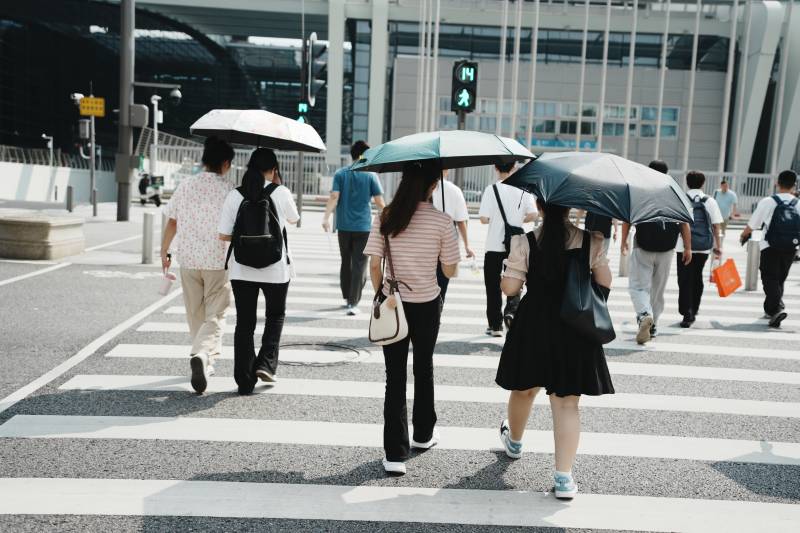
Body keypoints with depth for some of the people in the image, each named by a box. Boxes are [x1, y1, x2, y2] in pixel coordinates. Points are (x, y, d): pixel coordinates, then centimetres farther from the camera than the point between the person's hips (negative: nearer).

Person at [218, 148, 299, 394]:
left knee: (244, 323, 9)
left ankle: (245, 380, 12)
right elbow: (294, 219, 12)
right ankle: (266, 363, 9)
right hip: (275, 268, -1)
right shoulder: (281, 193, -8)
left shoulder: (235, 195, -4)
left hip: (242, 270, 1)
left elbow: (223, 235, -4)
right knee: (276, 315, 22)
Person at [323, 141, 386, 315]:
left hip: (344, 225, 3)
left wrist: (326, 217, -12)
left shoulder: (340, 174, 2)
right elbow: (379, 201, -5)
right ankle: (353, 303, -4)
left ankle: (347, 298, 27)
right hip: (363, 226, -2)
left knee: (346, 262, 16)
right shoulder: (371, 175, -3)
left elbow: (334, 197, -9)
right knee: (359, 265, 0)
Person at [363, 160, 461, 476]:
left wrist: (381, 295, 7)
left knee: (395, 376, 6)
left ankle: (395, 453, 4)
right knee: (424, 368, 21)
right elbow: (450, 271, -6)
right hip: (427, 306, 0)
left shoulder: (385, 218, -6)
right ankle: (423, 434, 40)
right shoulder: (441, 221, -11)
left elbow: (374, 266, -7)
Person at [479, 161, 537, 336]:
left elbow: (484, 219, -15)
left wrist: (495, 218, 7)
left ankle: (495, 325, 13)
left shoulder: (491, 189, -10)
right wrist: (518, 220, 11)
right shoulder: (523, 189, -2)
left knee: (493, 285, 9)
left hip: (494, 245, -2)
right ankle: (511, 310, -8)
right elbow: (533, 215, -7)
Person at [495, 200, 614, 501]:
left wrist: (511, 266, 8)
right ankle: (564, 477, 2)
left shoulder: (525, 243, -11)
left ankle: (514, 441, 48)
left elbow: (509, 288, -11)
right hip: (576, 329, 1)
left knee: (523, 388, 22)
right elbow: (604, 283, 0)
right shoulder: (592, 241, -5)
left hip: (533, 327, 0)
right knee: (567, 402, 5)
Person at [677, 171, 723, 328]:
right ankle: (693, 311, 27)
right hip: (703, 246, 3)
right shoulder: (710, 201, 4)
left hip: (684, 246, -2)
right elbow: (716, 226, 4)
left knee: (685, 281, 0)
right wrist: (718, 246, 10)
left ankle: (687, 314, -9)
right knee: (697, 278, 17)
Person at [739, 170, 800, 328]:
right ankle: (770, 308, 29)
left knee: (770, 279, -1)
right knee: (780, 279, 18)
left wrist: (743, 236, 16)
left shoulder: (768, 202, -7)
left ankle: (777, 309, -20)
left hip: (770, 248, -4)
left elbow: (752, 225, -2)